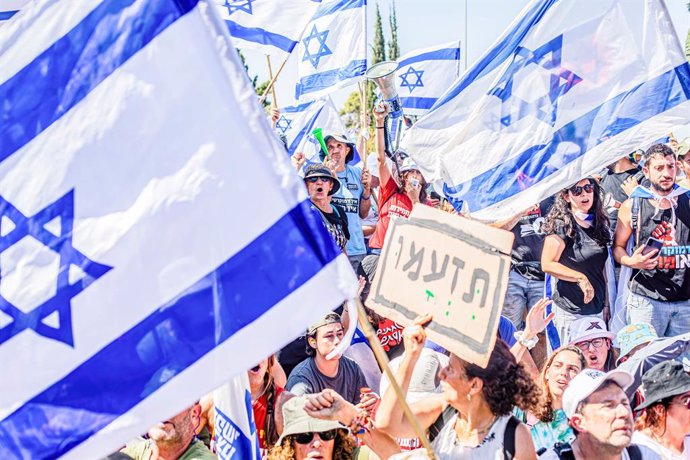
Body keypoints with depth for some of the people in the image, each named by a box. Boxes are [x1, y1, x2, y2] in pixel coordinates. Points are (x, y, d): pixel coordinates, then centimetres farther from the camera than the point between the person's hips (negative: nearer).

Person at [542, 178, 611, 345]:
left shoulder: (598, 224, 12)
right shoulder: (562, 225, -9)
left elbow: (601, 269, 15)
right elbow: (547, 264, -15)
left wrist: (606, 303, 14)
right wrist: (580, 278, -18)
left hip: (597, 310, 7)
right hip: (571, 312, -6)